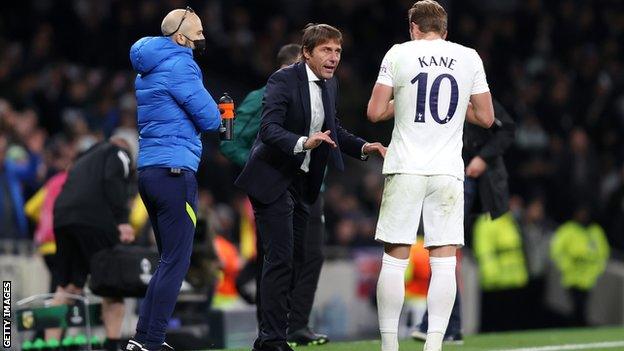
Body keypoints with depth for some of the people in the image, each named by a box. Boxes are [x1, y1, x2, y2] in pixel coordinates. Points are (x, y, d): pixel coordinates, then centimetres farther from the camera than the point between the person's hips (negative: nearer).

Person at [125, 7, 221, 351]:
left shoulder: (147, 70, 18)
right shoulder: (180, 65, -10)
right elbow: (211, 120, -11)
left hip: (148, 169, 9)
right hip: (175, 171, -9)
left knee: (169, 259, 16)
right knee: (176, 263, -6)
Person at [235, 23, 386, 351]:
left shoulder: (330, 85, 8)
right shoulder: (284, 79, -16)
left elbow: (334, 131, 20)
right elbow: (269, 129, -25)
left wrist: (362, 147, 4)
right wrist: (304, 143, -41)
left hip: (302, 182, 8)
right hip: (272, 179, -8)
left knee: (295, 260, 11)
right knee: (281, 259, -13)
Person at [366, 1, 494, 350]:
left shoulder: (399, 54, 0)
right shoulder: (469, 57, 6)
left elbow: (375, 112, -1)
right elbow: (486, 117, 9)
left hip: (406, 169, -1)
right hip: (448, 171, 1)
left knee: (395, 260, 4)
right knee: (444, 263, 0)